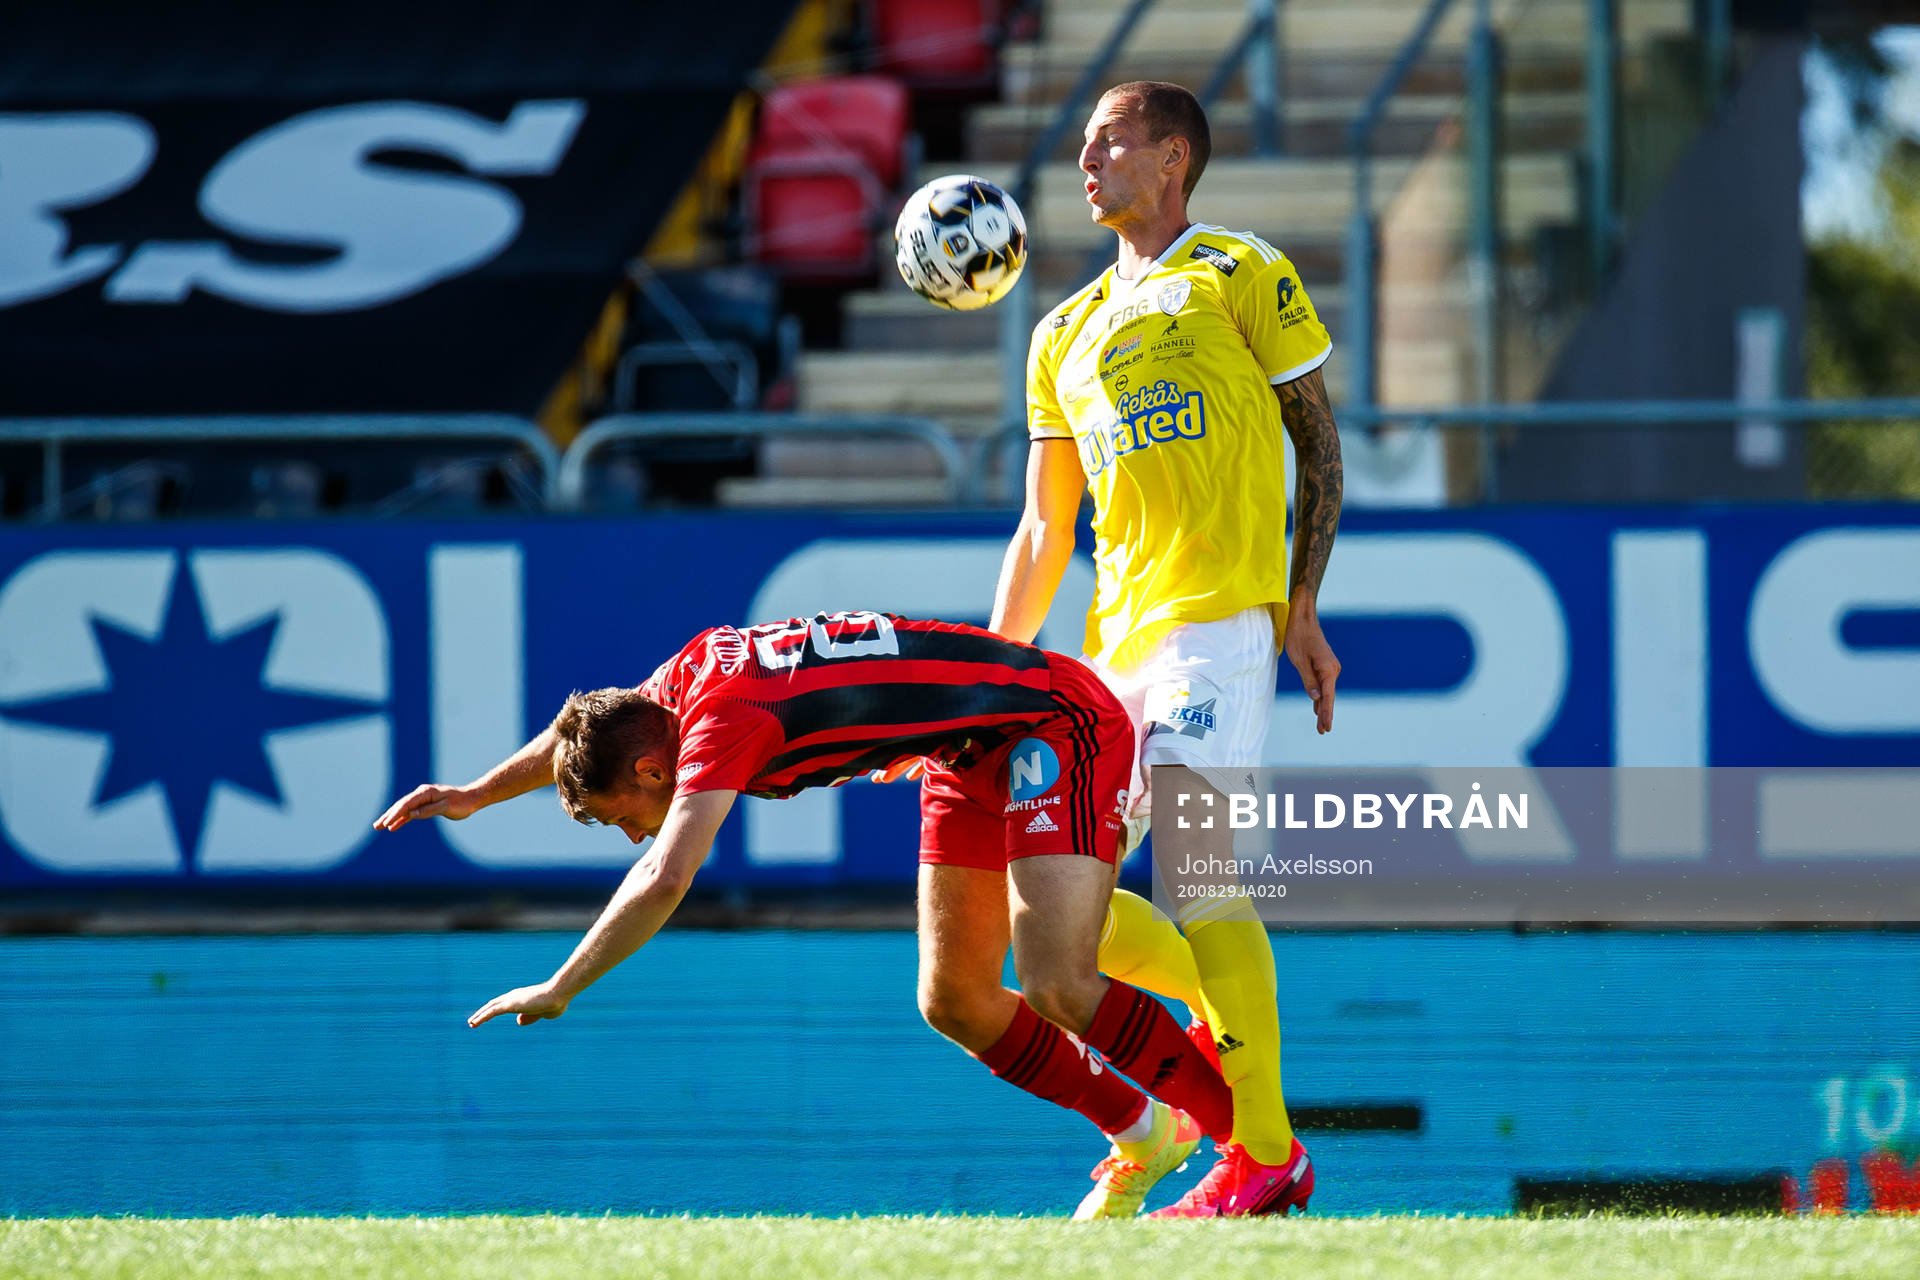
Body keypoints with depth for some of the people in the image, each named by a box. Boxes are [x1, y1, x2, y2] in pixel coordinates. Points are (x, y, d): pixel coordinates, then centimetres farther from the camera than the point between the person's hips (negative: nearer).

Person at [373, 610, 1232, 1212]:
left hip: (1060, 726, -10)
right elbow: (584, 728, 21)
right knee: (953, 1003, 7)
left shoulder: (725, 720, -27)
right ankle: (1148, 1133, 19)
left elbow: (663, 880, -38)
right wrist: (476, 794, 23)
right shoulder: (696, 669, -2)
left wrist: (557, 993, -31)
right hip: (975, 756, 10)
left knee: (1056, 987, -21)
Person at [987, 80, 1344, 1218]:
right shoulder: (1067, 336, 21)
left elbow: (1321, 449, 3)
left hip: (1216, 615, -7)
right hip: (1116, 636, 7)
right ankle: (1231, 1011, 19)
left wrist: (1303, 610, -4)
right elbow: (1045, 529, 22)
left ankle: (1265, 1155, -14)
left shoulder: (1242, 277, 4)